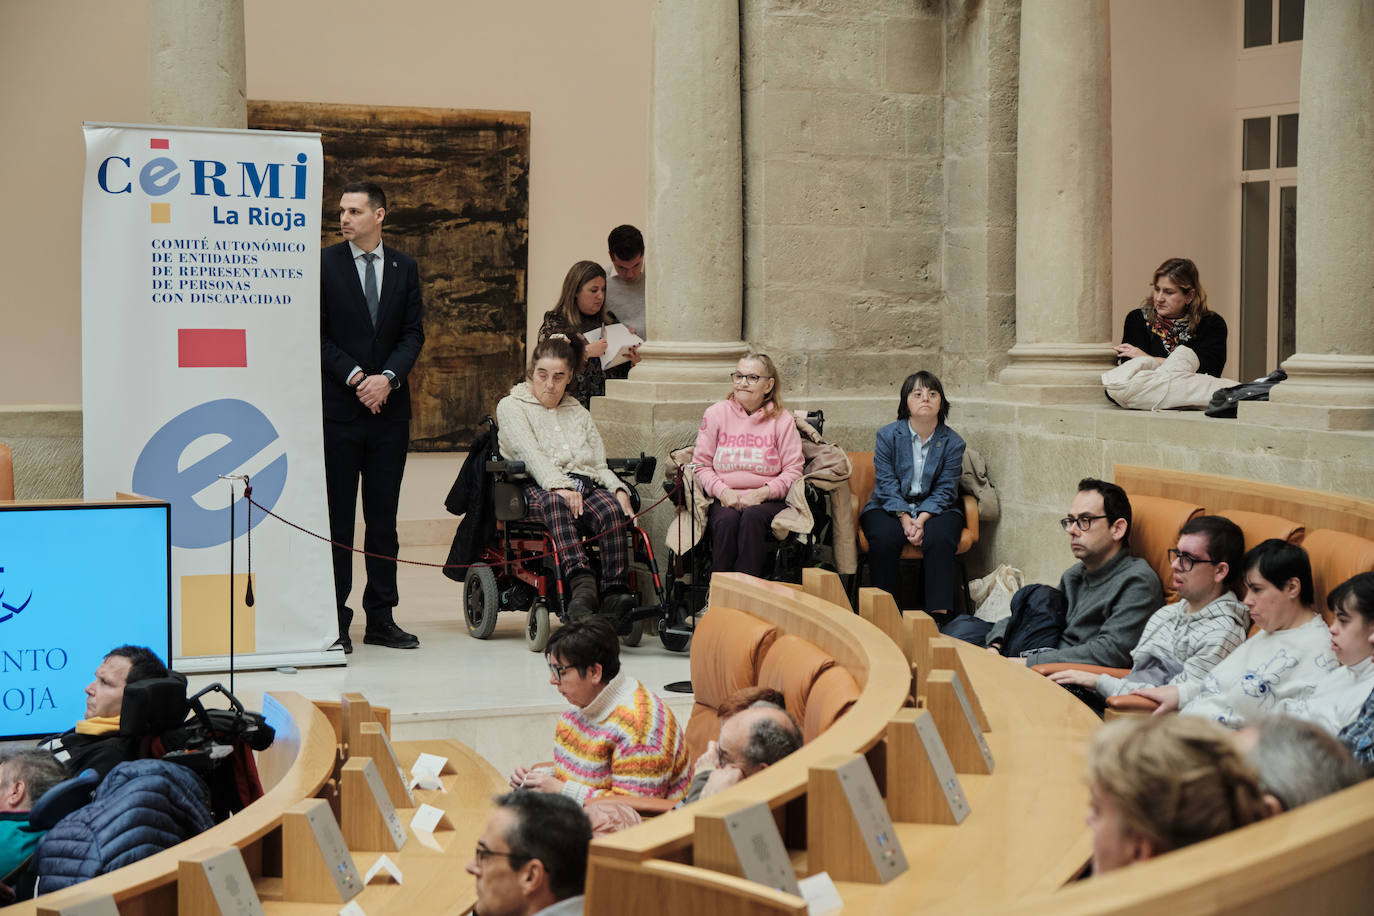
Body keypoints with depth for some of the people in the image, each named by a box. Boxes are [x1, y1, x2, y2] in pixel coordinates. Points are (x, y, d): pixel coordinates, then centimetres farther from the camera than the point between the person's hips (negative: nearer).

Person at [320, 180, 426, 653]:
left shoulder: (404, 267, 9)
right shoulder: (324, 263, 0)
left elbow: (413, 332, 6)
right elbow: (317, 334, -2)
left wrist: (387, 377, -10)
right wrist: (355, 377, -12)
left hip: (389, 406, 3)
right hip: (338, 406, -3)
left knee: (383, 517, 7)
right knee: (337, 519, -1)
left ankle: (381, 618, 13)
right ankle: (336, 622, 3)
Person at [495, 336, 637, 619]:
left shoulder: (578, 413, 30)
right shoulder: (512, 407, 14)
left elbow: (599, 464, 20)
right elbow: (531, 454, -5)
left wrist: (618, 489, -3)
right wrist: (559, 486, -23)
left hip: (584, 486, 4)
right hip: (538, 488, -4)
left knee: (613, 508, -31)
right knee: (555, 503, -40)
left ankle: (615, 593, -43)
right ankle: (581, 581, -60)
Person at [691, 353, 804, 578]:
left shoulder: (782, 420, 7)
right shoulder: (716, 413, 10)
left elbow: (793, 471, 3)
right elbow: (701, 464, 8)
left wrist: (762, 493, -14)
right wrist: (722, 491, -10)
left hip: (767, 500, -1)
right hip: (724, 500, 1)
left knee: (752, 518, -34)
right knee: (726, 520, -33)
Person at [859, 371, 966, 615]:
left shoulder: (953, 442, 1)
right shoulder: (887, 436, 0)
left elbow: (945, 490, -5)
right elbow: (886, 484, -6)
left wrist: (921, 520, -21)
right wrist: (905, 519, -20)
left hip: (935, 509, 0)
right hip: (891, 507, 0)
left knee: (939, 539, -31)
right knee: (884, 538, -31)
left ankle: (939, 612, -33)